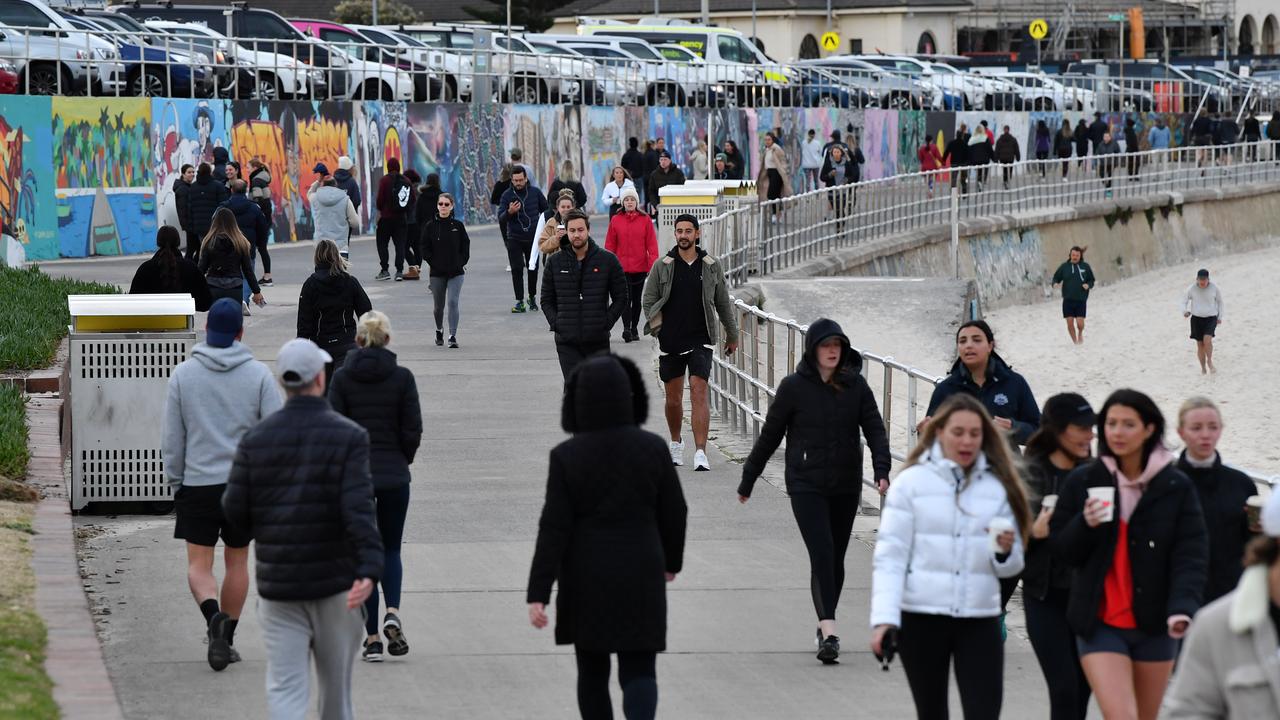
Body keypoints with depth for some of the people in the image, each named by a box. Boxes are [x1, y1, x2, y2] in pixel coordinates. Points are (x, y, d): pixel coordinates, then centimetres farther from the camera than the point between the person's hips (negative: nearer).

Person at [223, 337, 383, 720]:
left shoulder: (255, 438, 1)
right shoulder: (349, 437, -8)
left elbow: (234, 510, 1)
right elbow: (358, 508, -20)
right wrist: (369, 569, -29)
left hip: (278, 586, 1)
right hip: (335, 582, -1)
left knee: (286, 689, -1)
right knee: (336, 682, 16)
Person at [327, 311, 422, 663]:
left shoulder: (342, 377, -5)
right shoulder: (402, 377, -4)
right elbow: (413, 430, -4)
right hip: (394, 476, 0)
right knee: (390, 548, 15)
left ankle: (372, 636, 4)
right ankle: (392, 612, -10)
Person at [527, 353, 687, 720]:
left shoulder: (567, 456, -11)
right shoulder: (651, 447, -8)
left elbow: (553, 529, -14)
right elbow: (674, 512, 0)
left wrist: (537, 595, -12)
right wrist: (672, 559, 18)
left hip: (586, 580, 0)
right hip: (639, 579, 0)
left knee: (592, 669, 17)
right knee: (638, 671, 3)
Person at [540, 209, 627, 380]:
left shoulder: (608, 260, 1)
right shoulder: (555, 262, 5)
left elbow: (621, 298, 6)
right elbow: (547, 300, 13)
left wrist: (606, 323, -3)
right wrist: (556, 324, -1)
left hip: (597, 340, 0)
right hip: (567, 342, 0)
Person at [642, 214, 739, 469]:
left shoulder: (712, 266, 4)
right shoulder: (662, 266, 1)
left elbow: (723, 303, 14)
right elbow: (647, 301, 6)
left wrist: (732, 335, 21)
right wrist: (659, 327, -6)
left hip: (701, 340, -1)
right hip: (670, 342, 1)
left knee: (699, 391, -14)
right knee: (673, 398, 10)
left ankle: (700, 453, -20)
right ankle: (676, 442, 35)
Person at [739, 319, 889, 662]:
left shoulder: (855, 385, 2)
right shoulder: (794, 387, -5)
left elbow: (874, 428, -2)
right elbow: (770, 436, 2)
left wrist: (882, 470, -19)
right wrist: (747, 480, 8)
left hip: (846, 486, 3)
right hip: (806, 486, -3)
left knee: (836, 559, 9)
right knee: (822, 555, -16)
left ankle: (825, 626, 26)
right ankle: (829, 633, -23)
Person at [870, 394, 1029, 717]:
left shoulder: (999, 486, 7)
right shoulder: (912, 482, 0)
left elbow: (1011, 567, 10)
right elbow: (890, 555, -3)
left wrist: (1005, 551, -14)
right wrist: (884, 618, -14)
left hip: (980, 619, 1)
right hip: (921, 617, -1)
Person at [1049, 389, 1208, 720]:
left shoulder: (1176, 487, -1)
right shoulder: (1082, 482, 1)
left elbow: (1190, 555, -7)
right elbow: (1060, 550, 3)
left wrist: (1182, 609, -23)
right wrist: (1085, 525, -18)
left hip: (1154, 625, 1)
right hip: (1100, 625, -1)